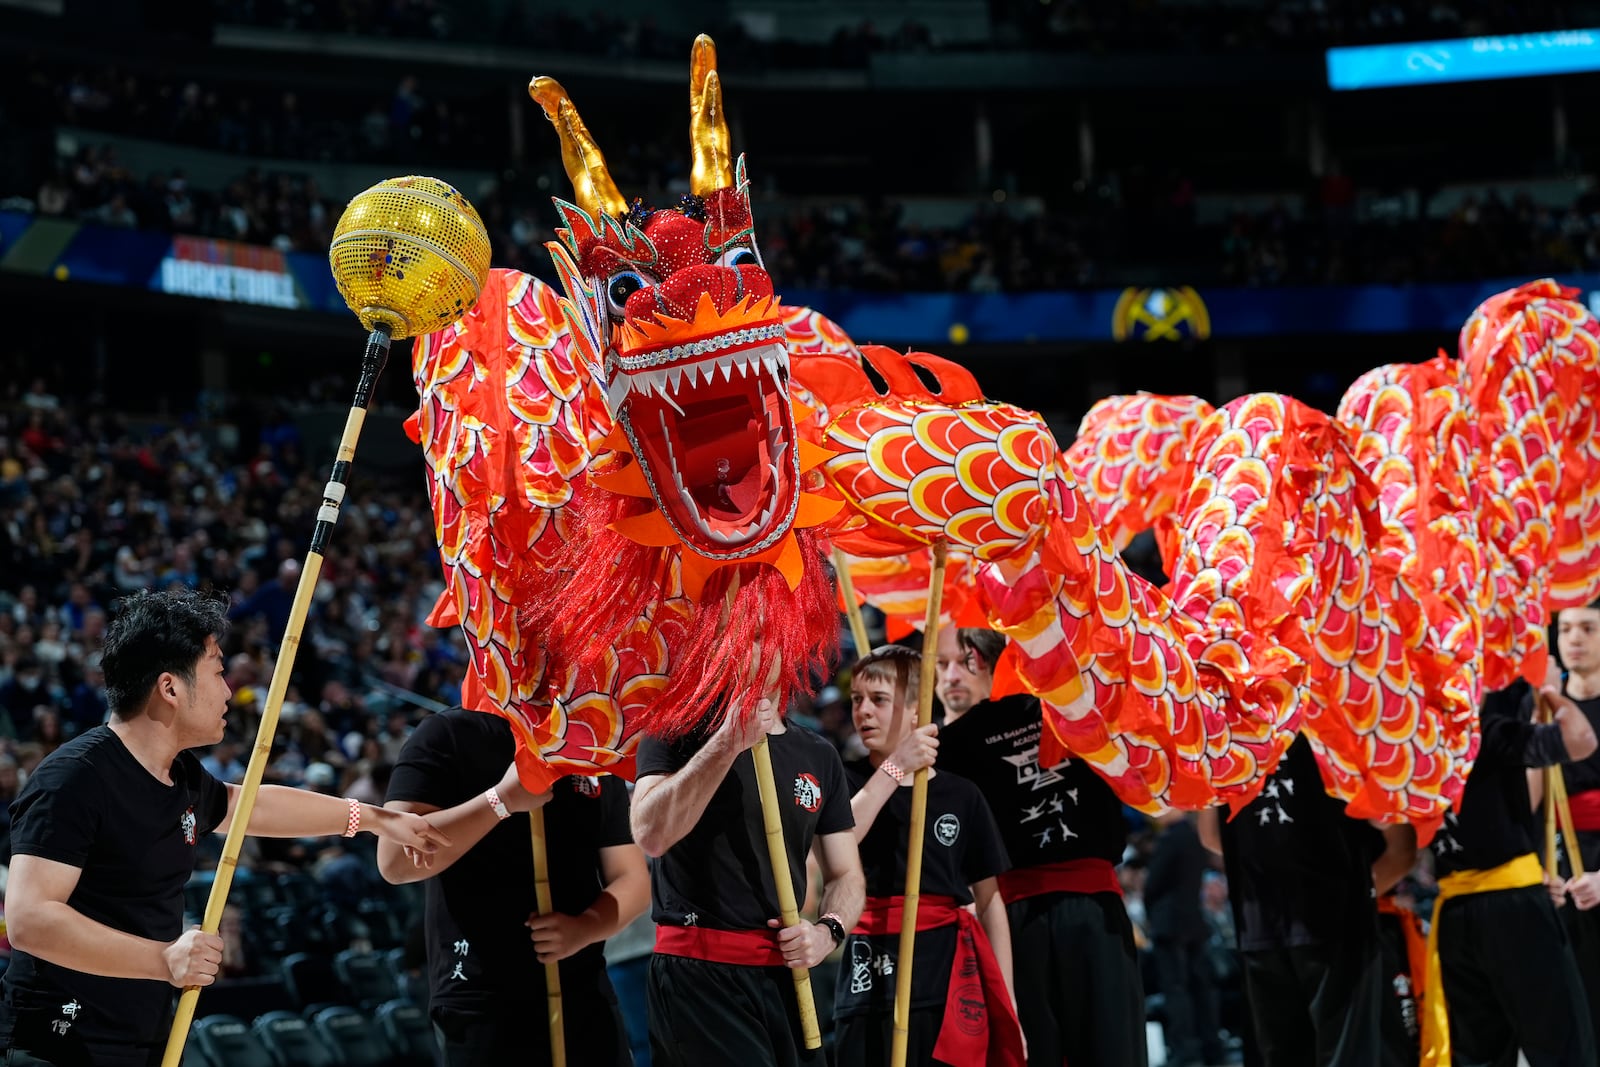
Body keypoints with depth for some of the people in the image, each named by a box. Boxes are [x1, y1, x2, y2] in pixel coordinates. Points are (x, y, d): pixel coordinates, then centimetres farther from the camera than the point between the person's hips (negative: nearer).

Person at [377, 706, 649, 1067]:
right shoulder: (447, 737, -3)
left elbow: (632, 878, 9)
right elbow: (395, 861, -14)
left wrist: (585, 928, -11)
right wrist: (503, 799, -19)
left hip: (585, 1001, 5)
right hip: (482, 1005, -4)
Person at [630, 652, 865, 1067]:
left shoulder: (819, 756, 13)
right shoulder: (677, 732, -1)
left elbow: (846, 876, 16)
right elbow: (651, 836, -18)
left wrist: (827, 931, -5)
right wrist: (728, 743, -20)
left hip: (785, 974, 5)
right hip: (696, 971, -5)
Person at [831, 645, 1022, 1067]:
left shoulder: (961, 795, 8)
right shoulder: (847, 780, 7)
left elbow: (989, 900, 10)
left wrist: (1006, 1007, 6)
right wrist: (894, 767, -15)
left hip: (949, 972, 1)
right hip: (871, 977, -1)